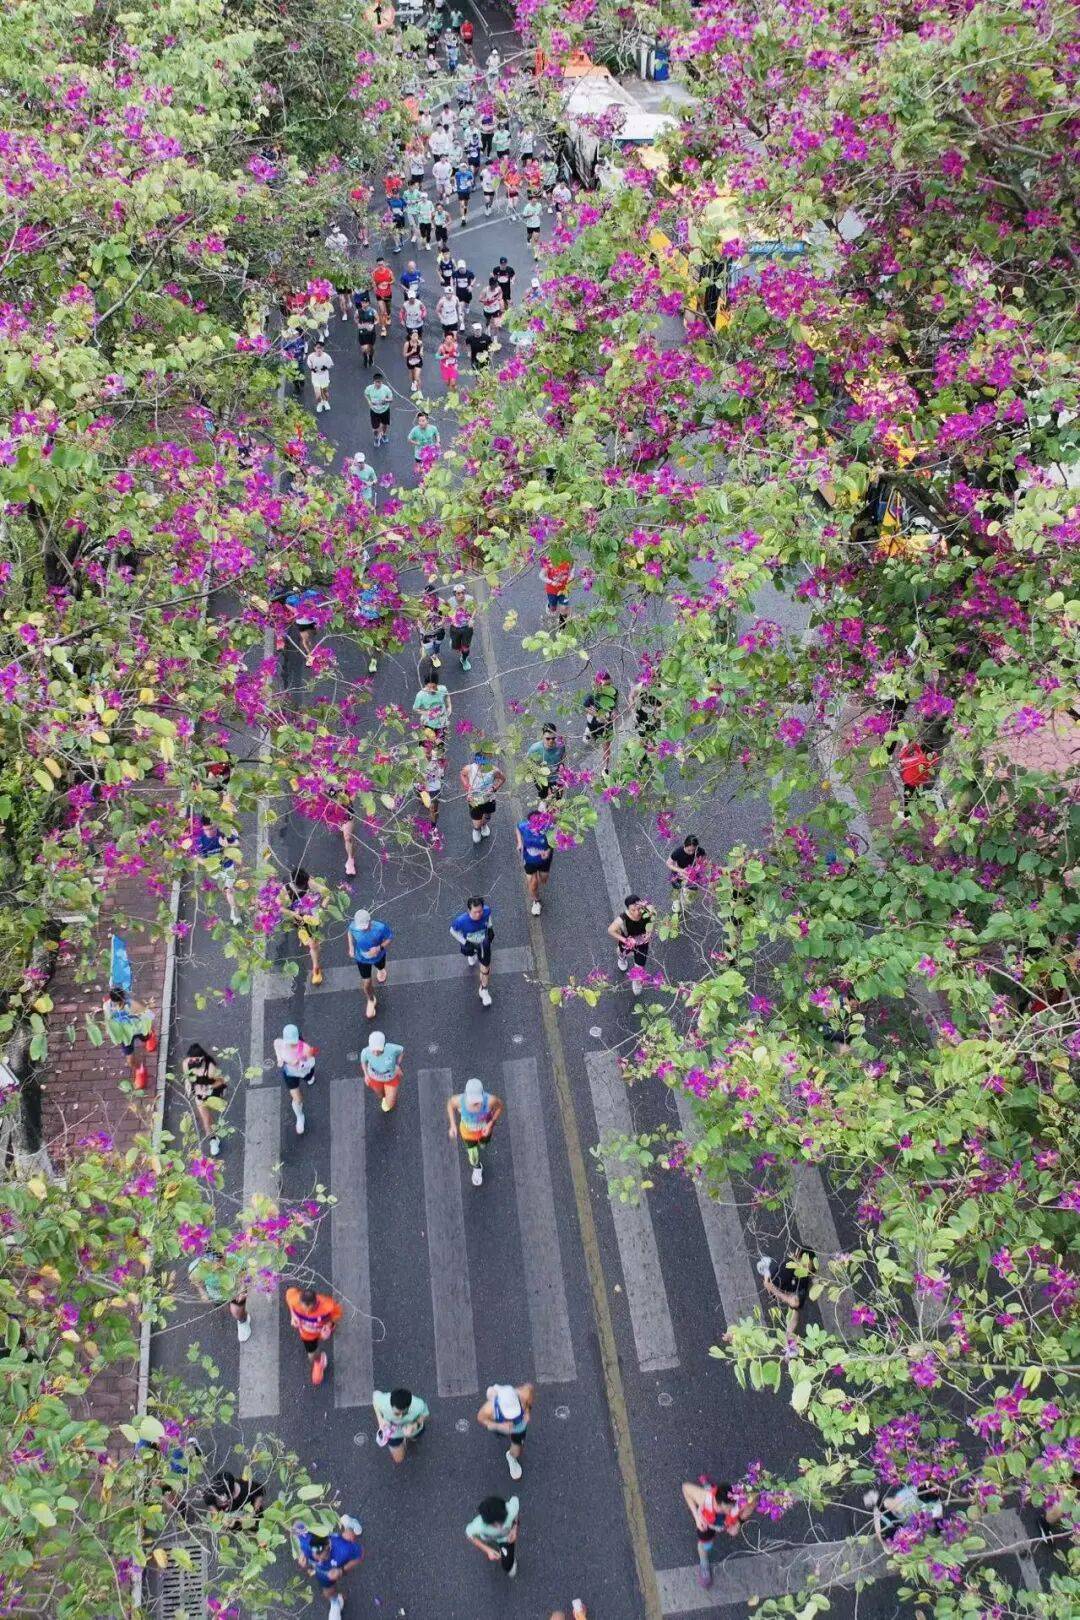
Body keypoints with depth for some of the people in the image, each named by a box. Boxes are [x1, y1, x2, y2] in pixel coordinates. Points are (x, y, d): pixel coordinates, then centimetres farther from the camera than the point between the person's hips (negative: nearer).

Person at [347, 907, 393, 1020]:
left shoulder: (380, 928, -40)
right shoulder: (353, 926, -32)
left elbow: (390, 937, -20)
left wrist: (380, 947, -36)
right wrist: (351, 947, -11)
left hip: (378, 956, 0)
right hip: (362, 959, 0)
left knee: (380, 967, 35)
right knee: (367, 983, 10)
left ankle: (380, 969, 76)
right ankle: (371, 1001, 42)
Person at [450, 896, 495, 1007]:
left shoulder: (486, 910, -36)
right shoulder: (461, 920, -44)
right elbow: (453, 930, -21)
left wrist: (490, 928, -10)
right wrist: (465, 943, -25)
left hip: (483, 941, 0)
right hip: (468, 942, 0)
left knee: (485, 966, 2)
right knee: (469, 952, 34)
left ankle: (484, 990, 30)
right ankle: (472, 954, 76)